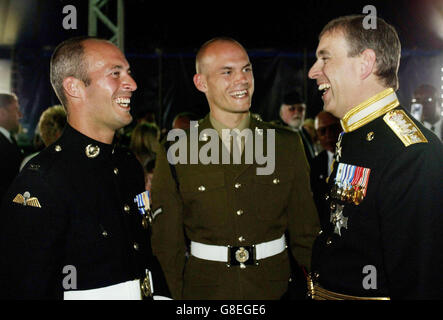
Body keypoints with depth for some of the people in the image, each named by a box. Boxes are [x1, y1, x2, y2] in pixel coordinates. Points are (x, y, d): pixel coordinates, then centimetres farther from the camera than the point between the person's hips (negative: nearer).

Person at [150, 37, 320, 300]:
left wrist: (314, 293, -1)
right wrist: (178, 297, -8)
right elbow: (167, 244, -2)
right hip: (204, 290, -1)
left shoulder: (287, 144, 1)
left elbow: (305, 234, 4)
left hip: (275, 288, 2)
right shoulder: (175, 153, -5)